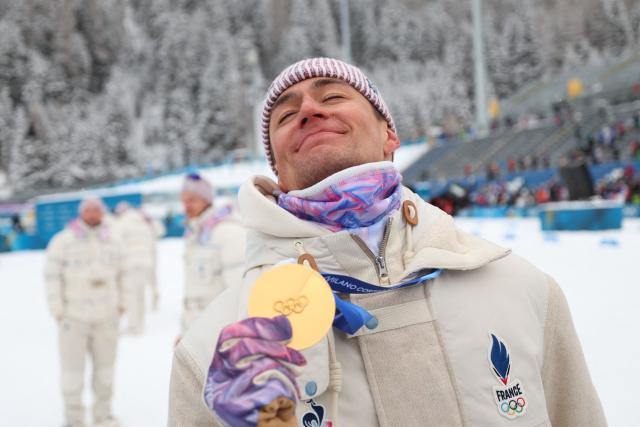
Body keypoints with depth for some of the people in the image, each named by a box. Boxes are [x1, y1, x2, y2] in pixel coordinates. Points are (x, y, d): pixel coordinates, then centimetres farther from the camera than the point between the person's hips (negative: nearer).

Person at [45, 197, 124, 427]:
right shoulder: (63, 241, -6)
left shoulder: (113, 240, 9)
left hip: (106, 316, 4)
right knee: (73, 367, 0)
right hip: (73, 316, -4)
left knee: (105, 364, 9)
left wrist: (120, 305, 12)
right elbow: (52, 276, -6)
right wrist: (57, 311, -8)